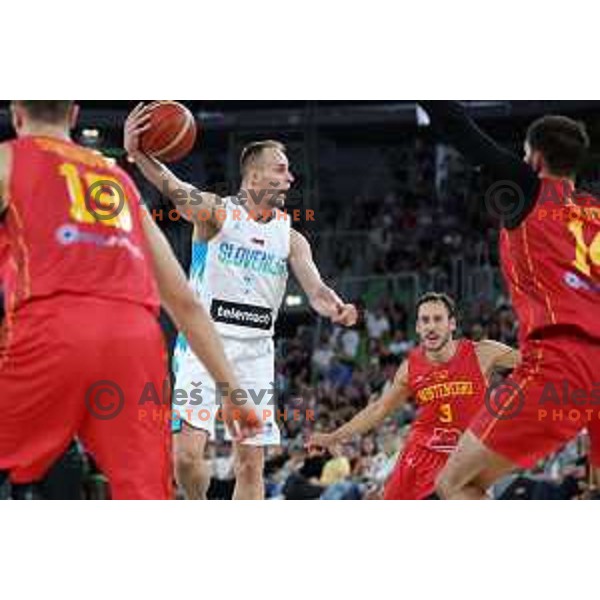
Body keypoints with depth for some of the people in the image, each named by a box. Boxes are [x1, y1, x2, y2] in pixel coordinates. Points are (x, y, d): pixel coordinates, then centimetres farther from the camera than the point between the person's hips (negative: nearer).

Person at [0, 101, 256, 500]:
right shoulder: (122, 181, 30)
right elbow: (185, 302, 26)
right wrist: (232, 388, 25)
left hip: (53, 330, -4)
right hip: (137, 337, 4)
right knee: (146, 499, 1)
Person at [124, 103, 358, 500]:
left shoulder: (290, 236, 9)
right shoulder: (217, 212, -4)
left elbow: (316, 289, -1)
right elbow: (173, 189, -23)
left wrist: (337, 310, -27)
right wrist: (136, 153, -44)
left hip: (255, 352, 4)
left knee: (251, 465, 1)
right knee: (187, 455, -13)